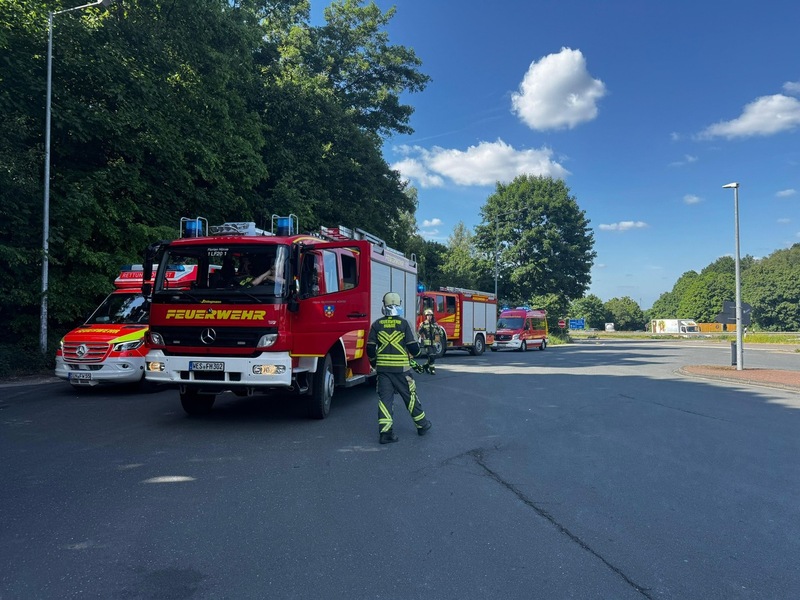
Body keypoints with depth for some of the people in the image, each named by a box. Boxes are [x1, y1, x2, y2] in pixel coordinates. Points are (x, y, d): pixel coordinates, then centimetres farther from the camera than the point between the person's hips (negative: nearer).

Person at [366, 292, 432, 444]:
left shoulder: (377, 324, 1)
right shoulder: (404, 324, -6)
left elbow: (370, 348, 0)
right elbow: (413, 347, -7)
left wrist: (375, 362, 18)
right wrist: (415, 352, 17)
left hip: (383, 369, 2)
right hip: (401, 369, -1)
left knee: (385, 398, 4)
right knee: (410, 396, 12)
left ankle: (385, 432, -3)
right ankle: (422, 425, 26)